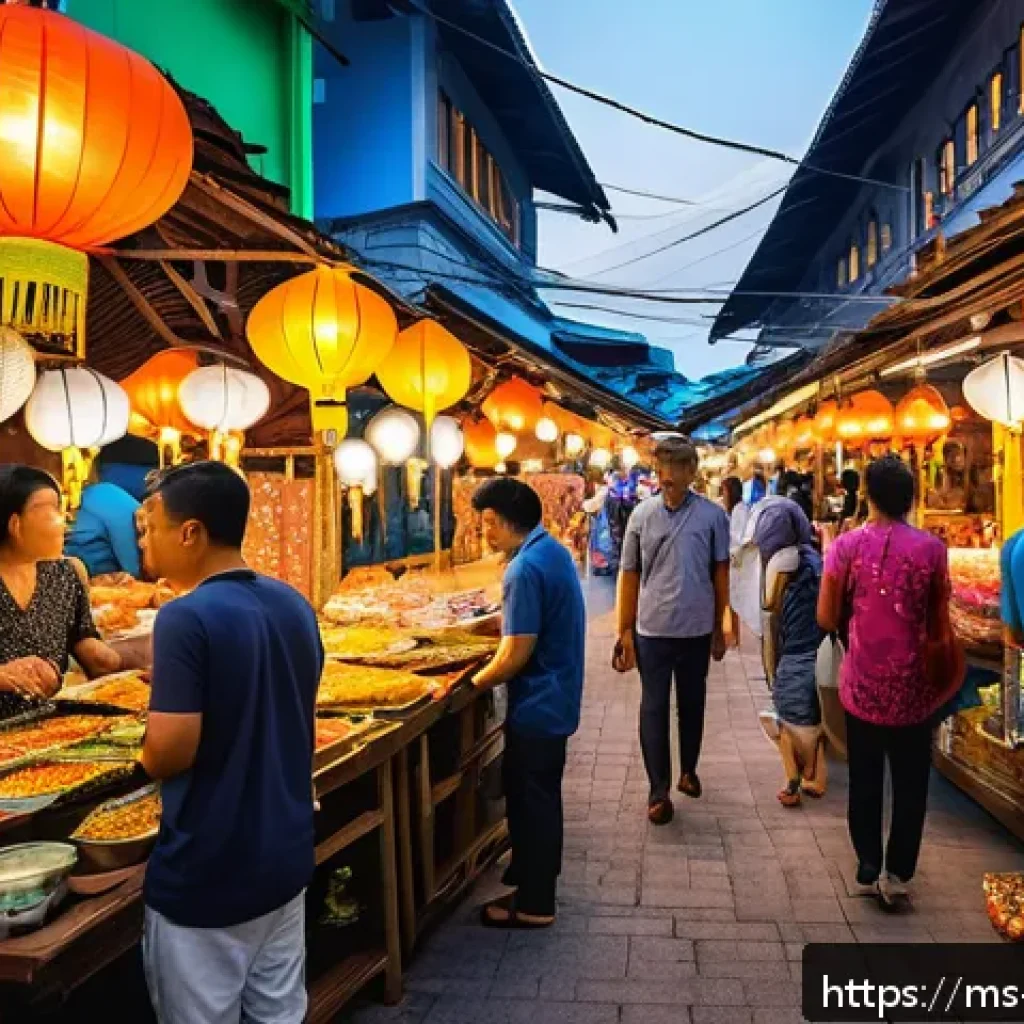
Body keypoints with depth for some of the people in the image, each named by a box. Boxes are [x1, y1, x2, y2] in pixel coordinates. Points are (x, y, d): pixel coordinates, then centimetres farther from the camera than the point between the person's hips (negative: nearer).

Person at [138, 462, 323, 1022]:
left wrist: (150, 749, -2)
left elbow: (168, 753, -24)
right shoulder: (295, 605, 2)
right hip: (287, 858, 7)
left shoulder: (186, 619, -21)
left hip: (206, 876, -7)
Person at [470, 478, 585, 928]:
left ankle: (533, 904, 19)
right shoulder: (553, 550, 5)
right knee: (538, 797, 22)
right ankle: (537, 876, 38)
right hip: (556, 699, 9)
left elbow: (516, 656, -24)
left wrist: (470, 685, -11)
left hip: (537, 706, -9)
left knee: (530, 802, 5)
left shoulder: (525, 568, -25)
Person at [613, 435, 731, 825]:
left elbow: (720, 573, 3)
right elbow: (629, 575, 2)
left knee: (692, 704, 17)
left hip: (697, 630, 0)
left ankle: (688, 770, 38)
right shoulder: (642, 514, -3)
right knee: (654, 708, 5)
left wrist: (719, 628, 5)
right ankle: (658, 790, 16)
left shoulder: (713, 515, -5)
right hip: (652, 630, 0)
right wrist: (624, 631, 1)